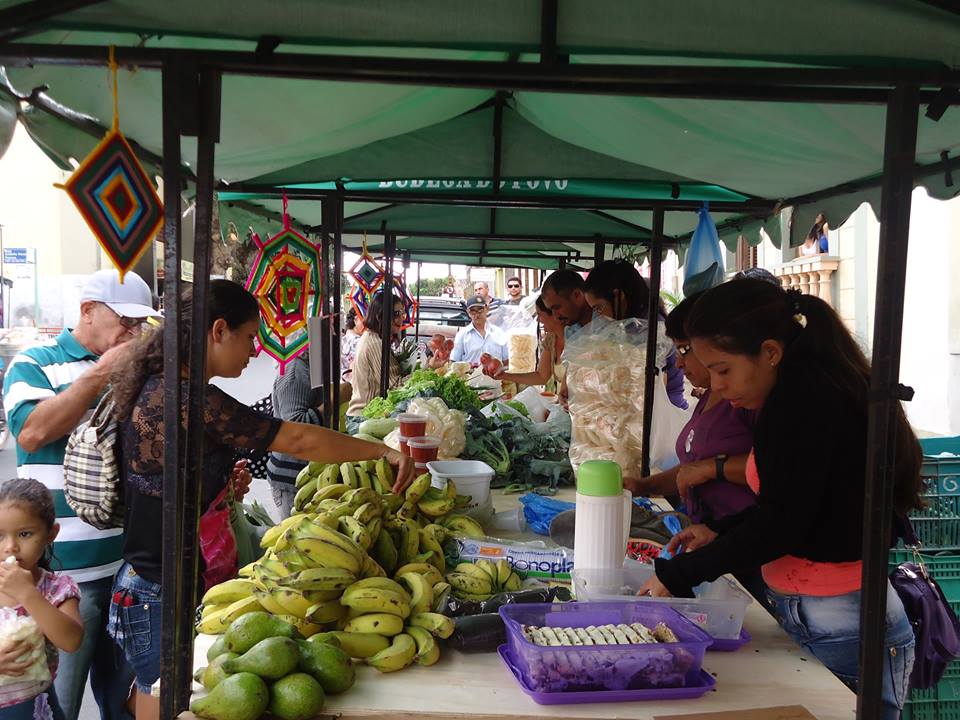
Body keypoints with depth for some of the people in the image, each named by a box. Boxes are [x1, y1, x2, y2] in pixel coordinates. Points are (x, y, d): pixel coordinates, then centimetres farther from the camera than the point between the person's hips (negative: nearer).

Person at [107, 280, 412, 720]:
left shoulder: (155, 386, 6)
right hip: (160, 597, -9)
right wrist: (384, 451, -15)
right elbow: (299, 441, -23)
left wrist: (221, 484, 3)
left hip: (143, 581, 9)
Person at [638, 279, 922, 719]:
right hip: (806, 617, 9)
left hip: (843, 629, -9)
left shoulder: (803, 396, -19)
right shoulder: (810, 388, 10)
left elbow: (780, 523, -19)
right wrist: (718, 532, 11)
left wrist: (677, 575, -12)